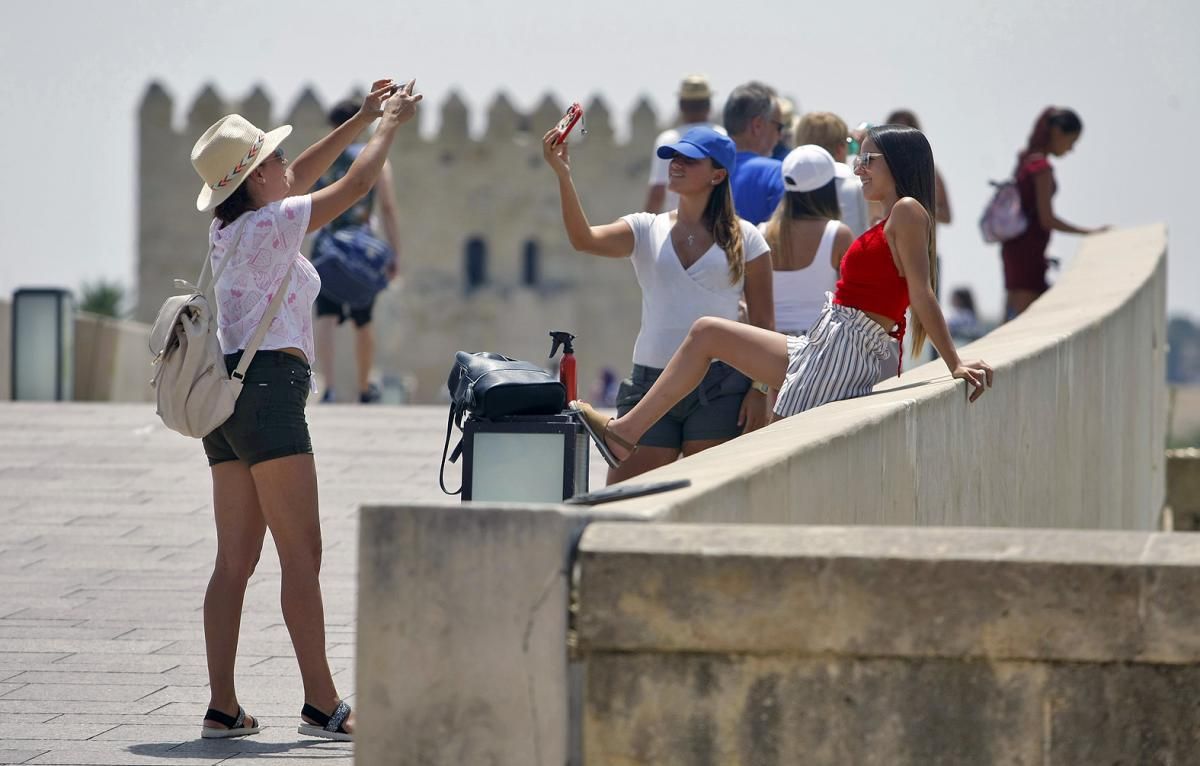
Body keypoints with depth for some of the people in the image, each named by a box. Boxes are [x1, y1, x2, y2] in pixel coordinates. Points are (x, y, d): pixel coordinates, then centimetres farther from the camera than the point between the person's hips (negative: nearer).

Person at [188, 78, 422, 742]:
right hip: (268, 388, -9)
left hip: (225, 397, 9)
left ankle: (222, 707, 3)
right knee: (302, 554, -9)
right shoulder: (271, 224, -7)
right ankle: (322, 705, -12)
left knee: (236, 558, 6)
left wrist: (363, 117, 31)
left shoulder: (227, 226, 16)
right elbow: (355, 184, -2)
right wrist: (390, 123, 14)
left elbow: (301, 175, 29)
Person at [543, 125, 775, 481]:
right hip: (650, 382, 2)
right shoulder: (645, 230, 9)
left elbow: (764, 323, 5)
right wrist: (563, 176, -20)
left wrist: (760, 389, -4)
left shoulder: (743, 238, 5)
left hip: (720, 388, -2)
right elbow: (585, 239, -10)